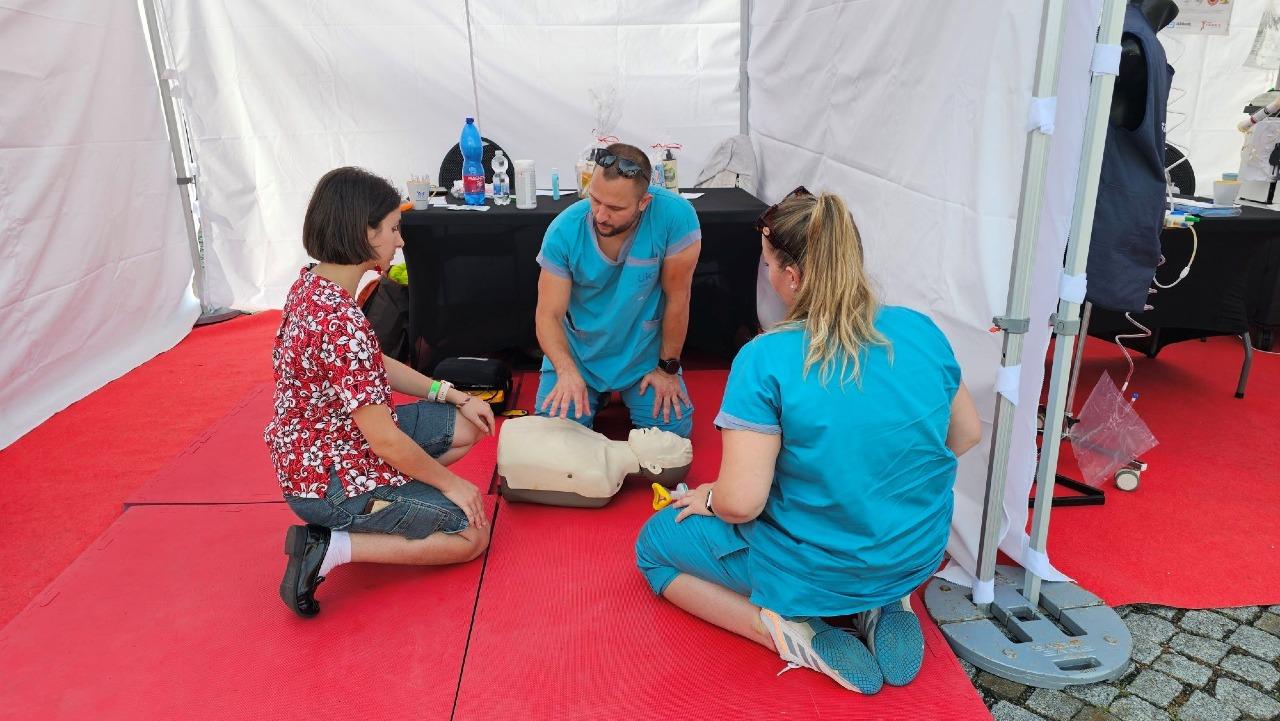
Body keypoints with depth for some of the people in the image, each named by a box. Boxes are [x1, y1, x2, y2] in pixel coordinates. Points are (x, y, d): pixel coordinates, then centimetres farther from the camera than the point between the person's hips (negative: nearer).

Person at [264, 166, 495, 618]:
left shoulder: (312, 282, -1)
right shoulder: (341, 322, -31)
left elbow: (375, 366, 10)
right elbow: (384, 439, -26)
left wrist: (454, 396, 5)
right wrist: (449, 483, -11)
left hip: (317, 452, 9)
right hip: (330, 480, -9)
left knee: (465, 428, 13)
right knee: (472, 534, -1)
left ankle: (374, 510, 10)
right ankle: (329, 548, -4)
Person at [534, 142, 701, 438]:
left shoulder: (676, 217, -28)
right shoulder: (564, 231, -22)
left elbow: (677, 297, -18)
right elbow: (549, 314, -18)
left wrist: (668, 368, -8)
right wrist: (567, 371, -37)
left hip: (644, 351, 0)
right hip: (577, 352, 1)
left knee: (673, 429, -11)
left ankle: (625, 391, 22)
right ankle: (593, 394, 22)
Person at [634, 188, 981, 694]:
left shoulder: (766, 359, -23)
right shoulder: (921, 330, -8)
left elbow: (741, 502, -26)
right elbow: (966, 434, 6)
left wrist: (710, 497, -4)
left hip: (816, 570, -5)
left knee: (654, 543, 16)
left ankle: (789, 630, -2)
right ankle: (882, 607, 13)